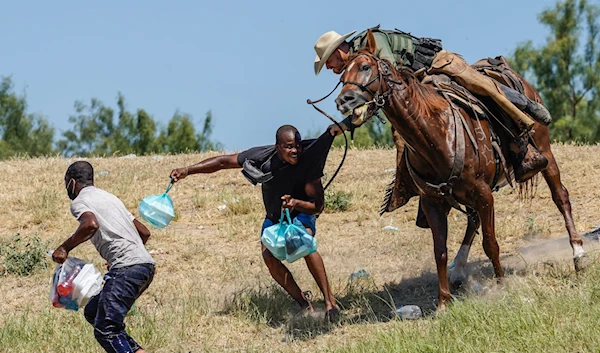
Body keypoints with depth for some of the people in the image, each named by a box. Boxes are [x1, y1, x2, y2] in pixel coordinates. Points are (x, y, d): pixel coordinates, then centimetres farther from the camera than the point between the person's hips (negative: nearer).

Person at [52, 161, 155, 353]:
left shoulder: (79, 202, 2)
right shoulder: (108, 197, 28)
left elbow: (91, 224, -22)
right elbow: (144, 232, 30)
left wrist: (65, 247, -10)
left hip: (127, 268, -9)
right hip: (145, 264, 9)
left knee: (105, 330, -12)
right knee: (93, 312, 18)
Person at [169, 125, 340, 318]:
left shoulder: (308, 162, -29)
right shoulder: (262, 157, -24)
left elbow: (318, 205, -27)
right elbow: (224, 161, -14)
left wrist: (296, 203, -48)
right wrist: (187, 170, -19)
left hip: (301, 213, -3)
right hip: (274, 217, 3)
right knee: (269, 256, -22)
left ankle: (329, 300, -27)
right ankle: (304, 305, -12)